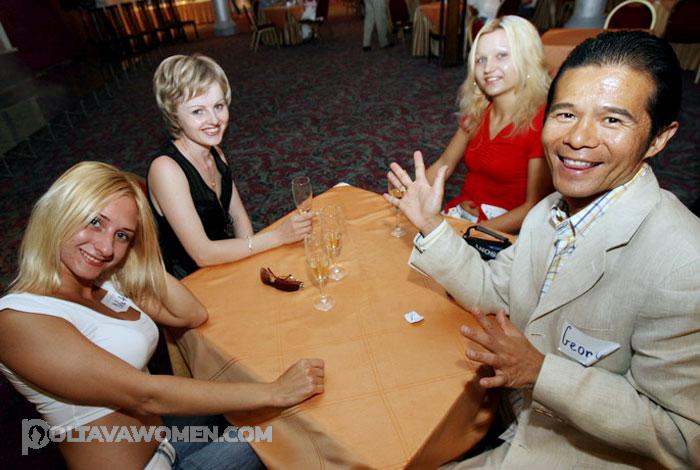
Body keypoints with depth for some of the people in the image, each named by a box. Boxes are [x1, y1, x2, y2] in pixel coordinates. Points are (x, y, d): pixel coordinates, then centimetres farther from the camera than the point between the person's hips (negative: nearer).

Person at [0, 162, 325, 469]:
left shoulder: (104, 284, -1)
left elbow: (194, 315, -1)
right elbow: (144, 395, -30)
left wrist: (144, 257, -9)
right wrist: (274, 392, -29)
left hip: (160, 440, 7)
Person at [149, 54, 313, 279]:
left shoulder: (215, 153, 0)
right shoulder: (166, 168, -23)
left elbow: (238, 216, 4)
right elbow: (202, 254, -25)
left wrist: (250, 260, -13)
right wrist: (277, 236, -28)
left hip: (226, 262, 6)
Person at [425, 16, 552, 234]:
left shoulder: (541, 121, -14)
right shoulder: (477, 112, 5)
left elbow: (534, 208, -14)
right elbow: (444, 165, 10)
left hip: (506, 228, -5)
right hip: (460, 212, 6)